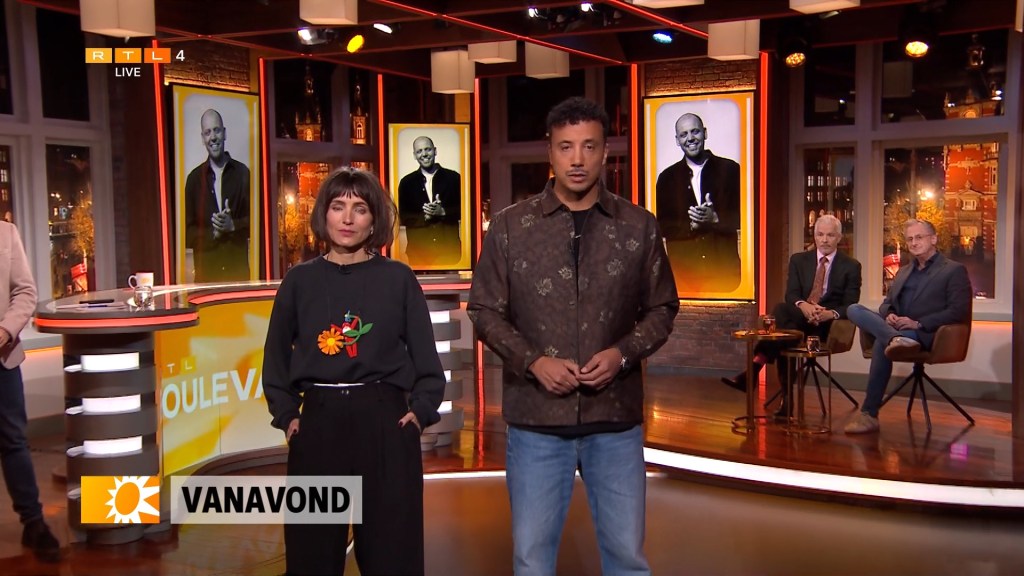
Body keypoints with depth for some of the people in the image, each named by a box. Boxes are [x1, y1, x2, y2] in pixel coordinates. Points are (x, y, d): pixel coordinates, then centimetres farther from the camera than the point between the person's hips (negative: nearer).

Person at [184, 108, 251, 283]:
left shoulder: (243, 173, 4)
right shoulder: (194, 178, 5)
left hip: (239, 270, 0)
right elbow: (188, 233, 4)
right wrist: (212, 233, -12)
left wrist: (233, 225, -13)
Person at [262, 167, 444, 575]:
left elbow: (426, 355, 4)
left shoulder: (399, 278, 1)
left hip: (385, 422, -1)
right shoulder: (300, 280, 4)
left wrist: (422, 409, -6)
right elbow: (276, 358, 11)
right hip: (318, 422, 1)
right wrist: (286, 414, 2)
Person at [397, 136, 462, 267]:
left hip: (449, 247, 0)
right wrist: (424, 217, -12)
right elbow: (403, 216, 4)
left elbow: (463, 209, 4)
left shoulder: (453, 178, 5)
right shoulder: (406, 182, 8)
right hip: (418, 249, 0)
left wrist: (443, 212, -13)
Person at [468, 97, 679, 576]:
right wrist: (533, 361, -12)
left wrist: (622, 353, -11)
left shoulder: (639, 227, 1)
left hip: (616, 418, 1)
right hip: (535, 417, 0)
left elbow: (661, 309, 8)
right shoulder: (510, 226, -1)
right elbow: (484, 311, 3)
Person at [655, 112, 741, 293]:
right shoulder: (667, 177, 10)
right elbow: (662, 225, 4)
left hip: (724, 268, -1)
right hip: (683, 270, 1)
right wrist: (691, 226, -13)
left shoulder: (730, 170, 6)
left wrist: (715, 220, -15)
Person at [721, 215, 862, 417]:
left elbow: (850, 306, -2)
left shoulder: (851, 266, 6)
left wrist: (830, 314, -24)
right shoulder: (799, 260, 14)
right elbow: (791, 294, 1)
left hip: (827, 326, -3)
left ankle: (754, 368, -36)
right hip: (798, 319, 3)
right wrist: (803, 306, -23)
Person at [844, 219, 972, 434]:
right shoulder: (903, 272, 26)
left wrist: (918, 323, -18)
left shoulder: (954, 270, 4)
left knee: (881, 344, -37)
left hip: (926, 334, -7)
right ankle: (896, 339, -44)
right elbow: (887, 303, 23)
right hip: (895, 327, 7)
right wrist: (888, 315, -5)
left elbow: (958, 312, -7)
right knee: (854, 309, -21)